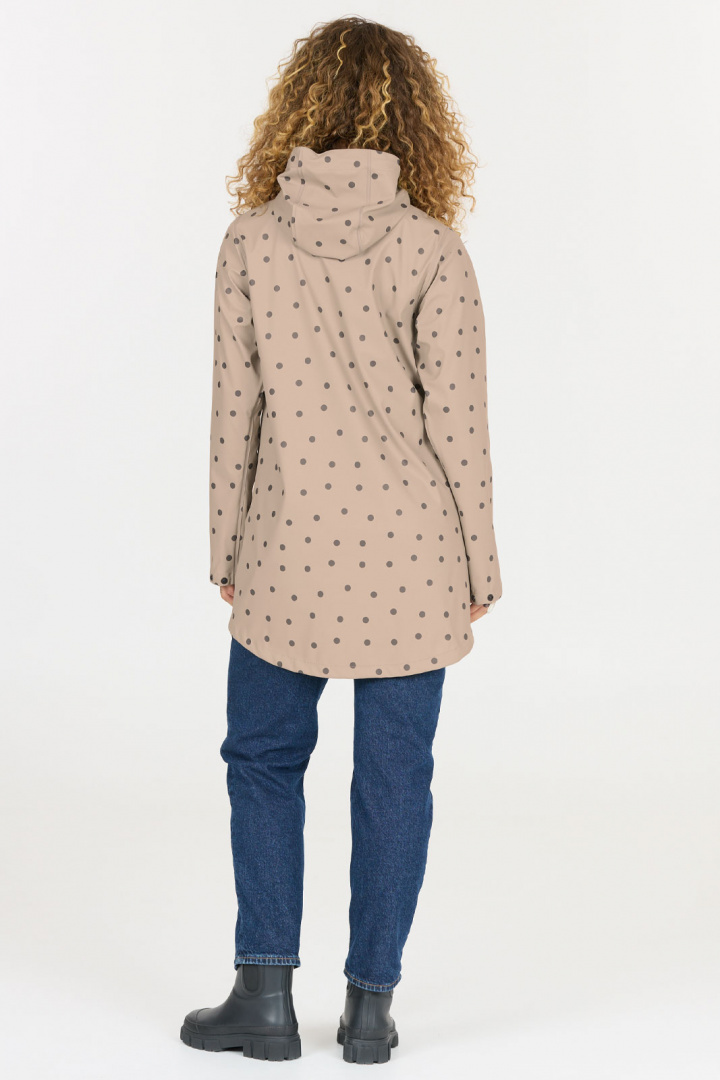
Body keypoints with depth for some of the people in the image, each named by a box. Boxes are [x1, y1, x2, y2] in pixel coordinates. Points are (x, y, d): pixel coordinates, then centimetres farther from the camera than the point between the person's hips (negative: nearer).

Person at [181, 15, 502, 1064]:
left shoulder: (253, 240, -4)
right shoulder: (431, 249, -9)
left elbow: (235, 408, 0)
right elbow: (455, 417, -8)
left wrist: (226, 547, 10)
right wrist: (481, 555, 3)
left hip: (289, 547, 1)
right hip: (412, 549, -1)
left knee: (264, 756, 16)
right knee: (394, 774, 10)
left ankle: (267, 990, 15)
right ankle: (370, 1002, 17)